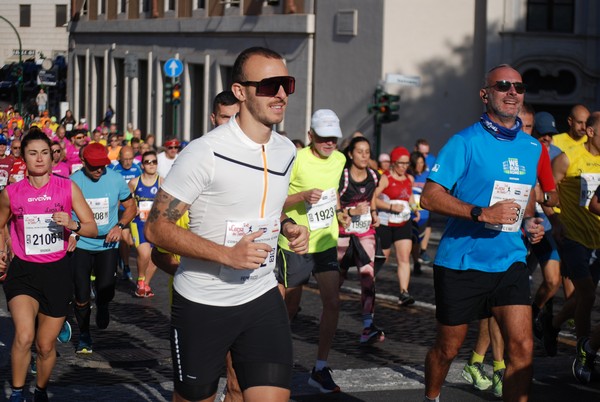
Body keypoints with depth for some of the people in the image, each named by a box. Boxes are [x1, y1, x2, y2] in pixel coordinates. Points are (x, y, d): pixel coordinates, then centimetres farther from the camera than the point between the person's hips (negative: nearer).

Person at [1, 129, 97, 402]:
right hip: (23, 271, -1)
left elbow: (93, 229, 1)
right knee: (24, 336, -24)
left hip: (57, 271, 1)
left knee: (46, 346, 9)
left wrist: (73, 224, -19)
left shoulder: (68, 188, -2)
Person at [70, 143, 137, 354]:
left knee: (106, 291, -14)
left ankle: (102, 305, 26)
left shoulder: (116, 179, -4)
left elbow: (130, 206, 8)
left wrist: (120, 226, -9)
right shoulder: (73, 181, -8)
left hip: (107, 244, 0)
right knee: (81, 297, 1)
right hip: (81, 244, 0)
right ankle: (84, 335, 26)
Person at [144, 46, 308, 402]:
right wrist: (227, 254, -26)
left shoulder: (286, 152, 4)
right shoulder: (205, 153, -18)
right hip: (202, 304, -5)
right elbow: (157, 227, -17)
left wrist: (286, 225, 0)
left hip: (262, 299, 5)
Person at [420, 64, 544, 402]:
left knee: (522, 346, -11)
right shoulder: (466, 142, -9)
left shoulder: (532, 148, 9)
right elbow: (430, 197, -14)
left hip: (510, 261, 4)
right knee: (448, 348, 10)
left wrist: (530, 221, 5)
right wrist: (483, 213, -24)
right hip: (461, 262, -4)